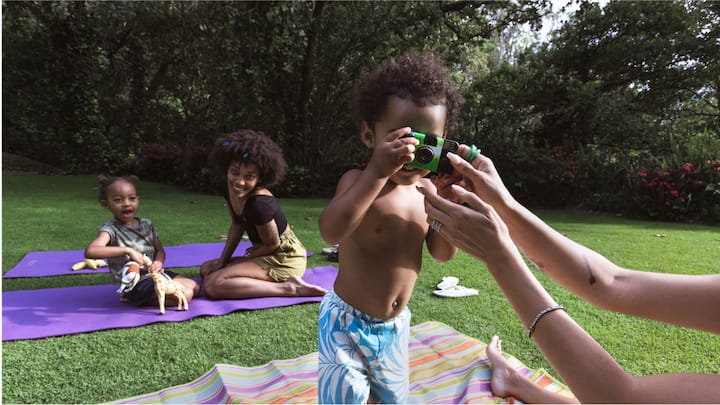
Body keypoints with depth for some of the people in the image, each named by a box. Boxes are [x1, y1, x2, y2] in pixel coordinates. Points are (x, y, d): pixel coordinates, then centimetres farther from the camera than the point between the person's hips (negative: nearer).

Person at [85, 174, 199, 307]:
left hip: (154, 274, 7)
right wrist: (128, 250, -34)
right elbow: (90, 251, -34)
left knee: (194, 287, 5)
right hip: (137, 284, -7)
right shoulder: (111, 229, -15)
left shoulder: (147, 224, 6)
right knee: (186, 294, -20)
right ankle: (136, 299, -2)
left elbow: (159, 250, 13)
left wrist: (158, 262, -12)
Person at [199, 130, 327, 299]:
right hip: (270, 256, 9)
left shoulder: (259, 203, -29)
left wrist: (247, 258, 0)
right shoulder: (227, 186, -5)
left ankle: (287, 288, -15)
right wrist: (222, 261, 5)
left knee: (212, 285, -21)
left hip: (286, 259, -9)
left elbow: (273, 244, -15)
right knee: (206, 269, 18)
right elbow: (237, 225, 9)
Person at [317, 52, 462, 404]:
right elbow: (331, 231, -38)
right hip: (348, 322, -6)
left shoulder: (426, 189, -3)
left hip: (395, 324, 6)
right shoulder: (359, 180, -20)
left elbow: (443, 253, -4)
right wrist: (377, 172, -42)